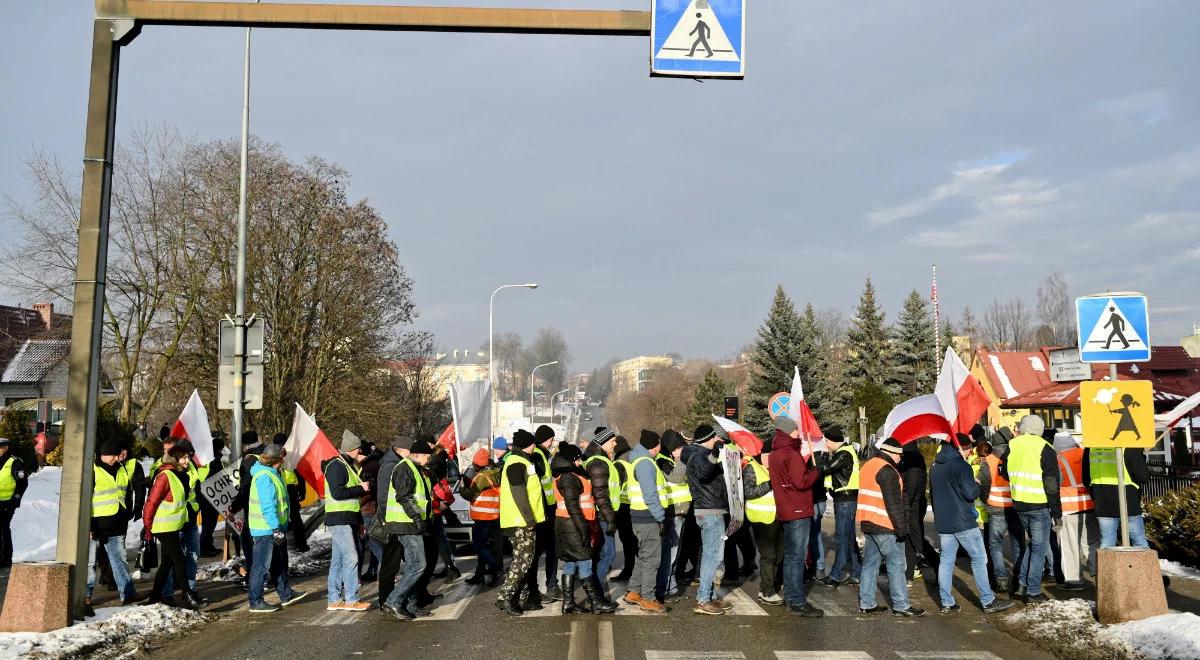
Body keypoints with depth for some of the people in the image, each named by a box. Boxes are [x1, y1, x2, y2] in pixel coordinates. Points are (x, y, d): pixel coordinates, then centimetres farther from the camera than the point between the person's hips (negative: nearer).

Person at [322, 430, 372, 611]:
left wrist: (359, 521, 21)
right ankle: (351, 600, -7)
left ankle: (334, 600, 15)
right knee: (351, 558, -10)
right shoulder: (337, 466, -12)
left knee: (338, 561, 11)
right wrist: (361, 488, -15)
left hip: (347, 520, 10)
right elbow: (337, 492, -24)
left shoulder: (349, 465, 19)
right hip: (339, 520, -10)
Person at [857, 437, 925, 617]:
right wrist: (902, 528, -17)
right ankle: (901, 606, 5)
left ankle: (866, 604, 14)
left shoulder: (867, 466, 14)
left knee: (870, 563, 11)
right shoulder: (887, 471, -16)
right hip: (885, 527, -9)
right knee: (896, 565, 0)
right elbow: (894, 503, -20)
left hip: (867, 523, 9)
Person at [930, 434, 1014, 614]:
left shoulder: (935, 466, 12)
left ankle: (947, 603, 9)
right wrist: (977, 484, 2)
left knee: (946, 561, 8)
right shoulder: (960, 464, -14)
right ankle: (988, 601, 8)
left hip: (942, 522, 7)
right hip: (963, 521, -7)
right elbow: (970, 493, -18)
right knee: (979, 559, 4)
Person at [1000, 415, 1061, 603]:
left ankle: (1022, 584, 21)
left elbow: (1005, 473, 14)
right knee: (1039, 549, 4)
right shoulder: (1044, 448, -11)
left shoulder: (1012, 445, 3)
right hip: (1039, 506, -5)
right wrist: (1057, 513, -6)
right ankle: (1033, 592, 6)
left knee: (1029, 544, 22)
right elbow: (1052, 484, -11)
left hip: (1019, 504, 5)